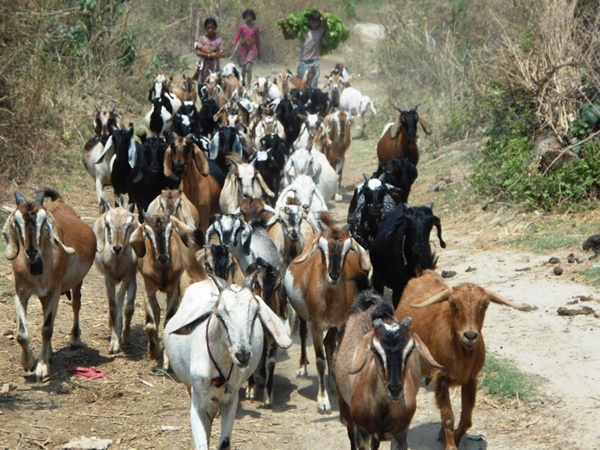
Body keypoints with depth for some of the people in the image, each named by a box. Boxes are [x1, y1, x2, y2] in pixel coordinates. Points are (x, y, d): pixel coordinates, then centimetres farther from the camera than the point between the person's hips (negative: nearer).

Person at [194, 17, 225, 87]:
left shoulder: (219, 40, 8)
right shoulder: (201, 39, 7)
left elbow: (222, 54, -3)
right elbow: (198, 53, -4)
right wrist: (210, 55, -16)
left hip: (214, 67, 0)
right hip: (204, 66, 0)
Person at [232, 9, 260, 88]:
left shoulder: (255, 27, 5)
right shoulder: (241, 26, 3)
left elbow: (258, 40, 11)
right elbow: (236, 36, -3)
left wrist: (259, 51, 15)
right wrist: (234, 46, -19)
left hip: (252, 49, -1)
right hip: (243, 48, 1)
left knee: (248, 68, -16)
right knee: (243, 69, 7)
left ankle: (248, 85, -15)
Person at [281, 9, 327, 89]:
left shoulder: (320, 30, 3)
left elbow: (325, 18, -14)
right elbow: (287, 37, 10)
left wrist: (320, 13, 5)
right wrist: (283, 27, -4)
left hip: (314, 63, -1)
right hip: (303, 63, 2)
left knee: (313, 86, -4)